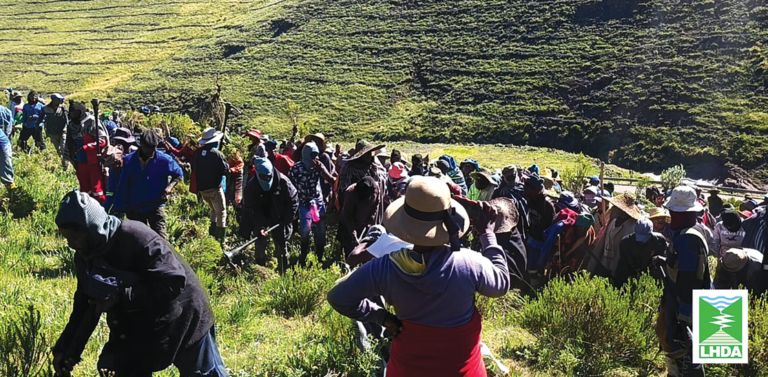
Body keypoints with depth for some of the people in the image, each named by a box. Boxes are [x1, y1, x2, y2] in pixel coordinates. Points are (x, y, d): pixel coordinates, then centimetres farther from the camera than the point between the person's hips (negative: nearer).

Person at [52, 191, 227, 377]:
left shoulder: (136, 238, -29)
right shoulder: (84, 257, -4)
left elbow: (174, 282, -33)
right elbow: (84, 307, 6)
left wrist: (120, 298, -33)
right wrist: (66, 349, -2)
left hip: (182, 322, -7)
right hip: (134, 329, 7)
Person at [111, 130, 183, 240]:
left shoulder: (164, 160, -9)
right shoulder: (129, 160, -4)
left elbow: (179, 174, 7)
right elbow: (124, 186, 1)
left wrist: (170, 187, -12)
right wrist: (120, 209, 0)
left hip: (156, 206, -3)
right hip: (135, 207, 3)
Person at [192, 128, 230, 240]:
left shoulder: (197, 153, 2)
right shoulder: (217, 154, -16)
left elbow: (193, 169, 15)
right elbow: (226, 171, -13)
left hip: (201, 188, 6)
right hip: (215, 188, -6)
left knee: (214, 210, 25)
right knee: (221, 212, 1)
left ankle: (212, 234, 25)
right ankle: (220, 238, -4)